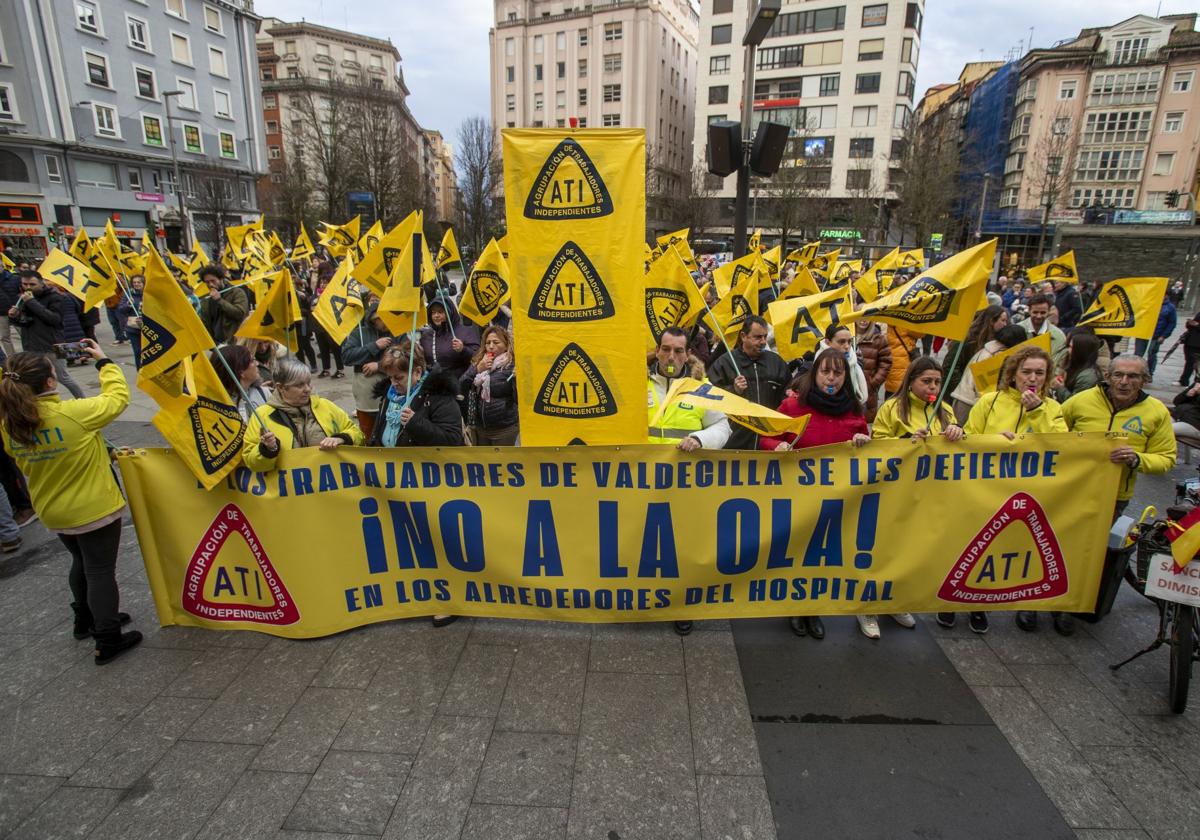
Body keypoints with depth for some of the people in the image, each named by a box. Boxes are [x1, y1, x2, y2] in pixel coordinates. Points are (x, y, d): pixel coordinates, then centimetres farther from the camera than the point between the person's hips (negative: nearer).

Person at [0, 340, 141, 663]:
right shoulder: (73, 414, -27)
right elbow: (118, 397, -12)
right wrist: (104, 362, 0)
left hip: (53, 513, 6)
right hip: (94, 509, -6)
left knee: (82, 563, 27)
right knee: (100, 571, 6)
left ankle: (85, 621, 44)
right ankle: (108, 642, 15)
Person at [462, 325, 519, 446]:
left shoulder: (512, 365, -9)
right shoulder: (477, 362, 8)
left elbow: (519, 398, -14)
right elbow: (462, 387, 1)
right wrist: (477, 369, -11)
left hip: (504, 427, -6)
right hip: (478, 426, 6)